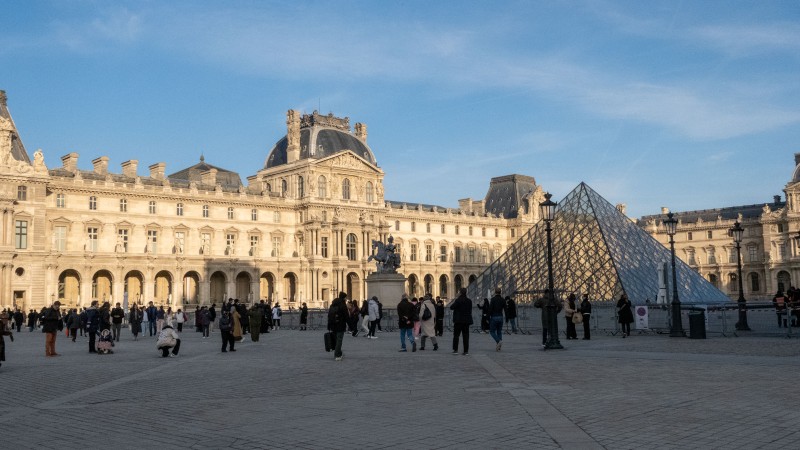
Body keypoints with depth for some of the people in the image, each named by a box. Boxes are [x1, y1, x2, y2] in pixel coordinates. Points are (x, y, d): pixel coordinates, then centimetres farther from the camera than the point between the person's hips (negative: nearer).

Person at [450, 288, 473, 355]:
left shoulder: (458, 300, -13)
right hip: (467, 320, 5)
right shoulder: (469, 301, 6)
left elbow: (451, 307, -9)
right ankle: (466, 351, 4)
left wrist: (453, 302, 7)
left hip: (458, 320, -5)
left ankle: (455, 350, 2)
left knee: (456, 335, 4)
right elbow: (470, 310, 14)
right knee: (465, 336, 6)